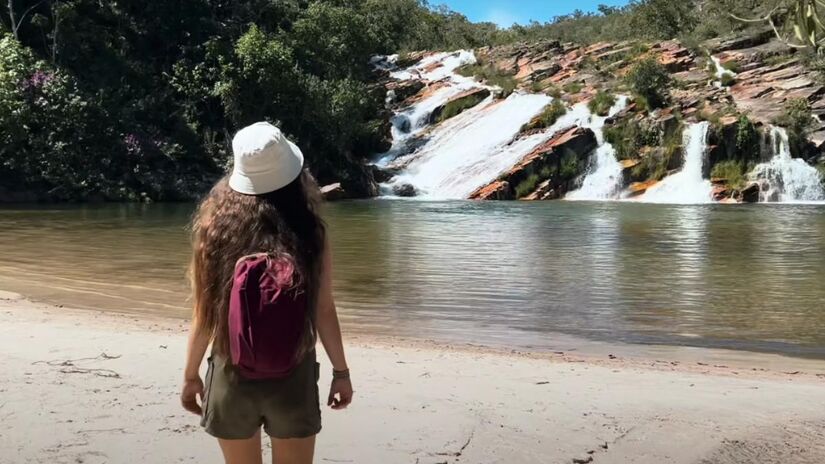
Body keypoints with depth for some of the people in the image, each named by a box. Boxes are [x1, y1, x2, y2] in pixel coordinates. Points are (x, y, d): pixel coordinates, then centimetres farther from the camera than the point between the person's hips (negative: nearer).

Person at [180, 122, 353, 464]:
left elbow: (203, 315, -5)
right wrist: (341, 371, 8)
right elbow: (324, 311, -6)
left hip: (232, 378, 1)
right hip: (293, 378, 0)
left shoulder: (216, 230, -10)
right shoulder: (309, 232, -11)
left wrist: (191, 375, 9)